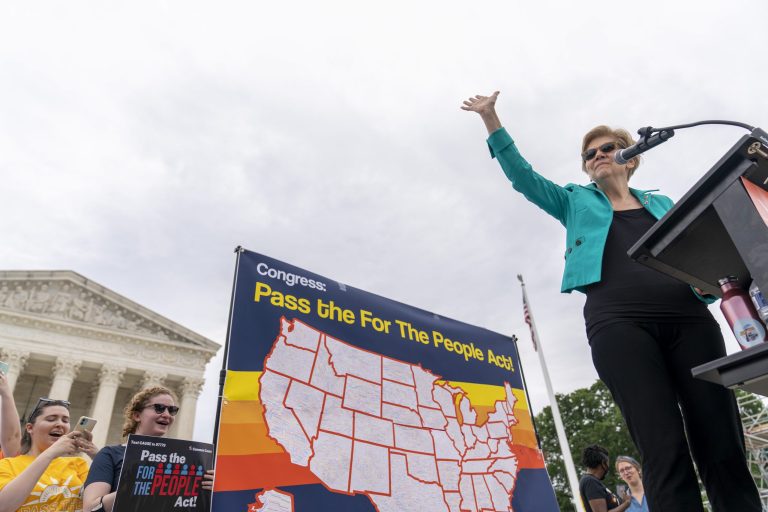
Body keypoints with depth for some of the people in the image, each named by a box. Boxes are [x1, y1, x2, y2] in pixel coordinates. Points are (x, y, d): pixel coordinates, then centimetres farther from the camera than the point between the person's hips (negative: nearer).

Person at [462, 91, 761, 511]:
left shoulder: (661, 203, 29)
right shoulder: (576, 201, 24)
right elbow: (522, 175, 15)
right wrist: (490, 118, 13)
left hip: (689, 317, 4)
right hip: (617, 322, -3)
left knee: (724, 450, -2)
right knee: (665, 452, -13)